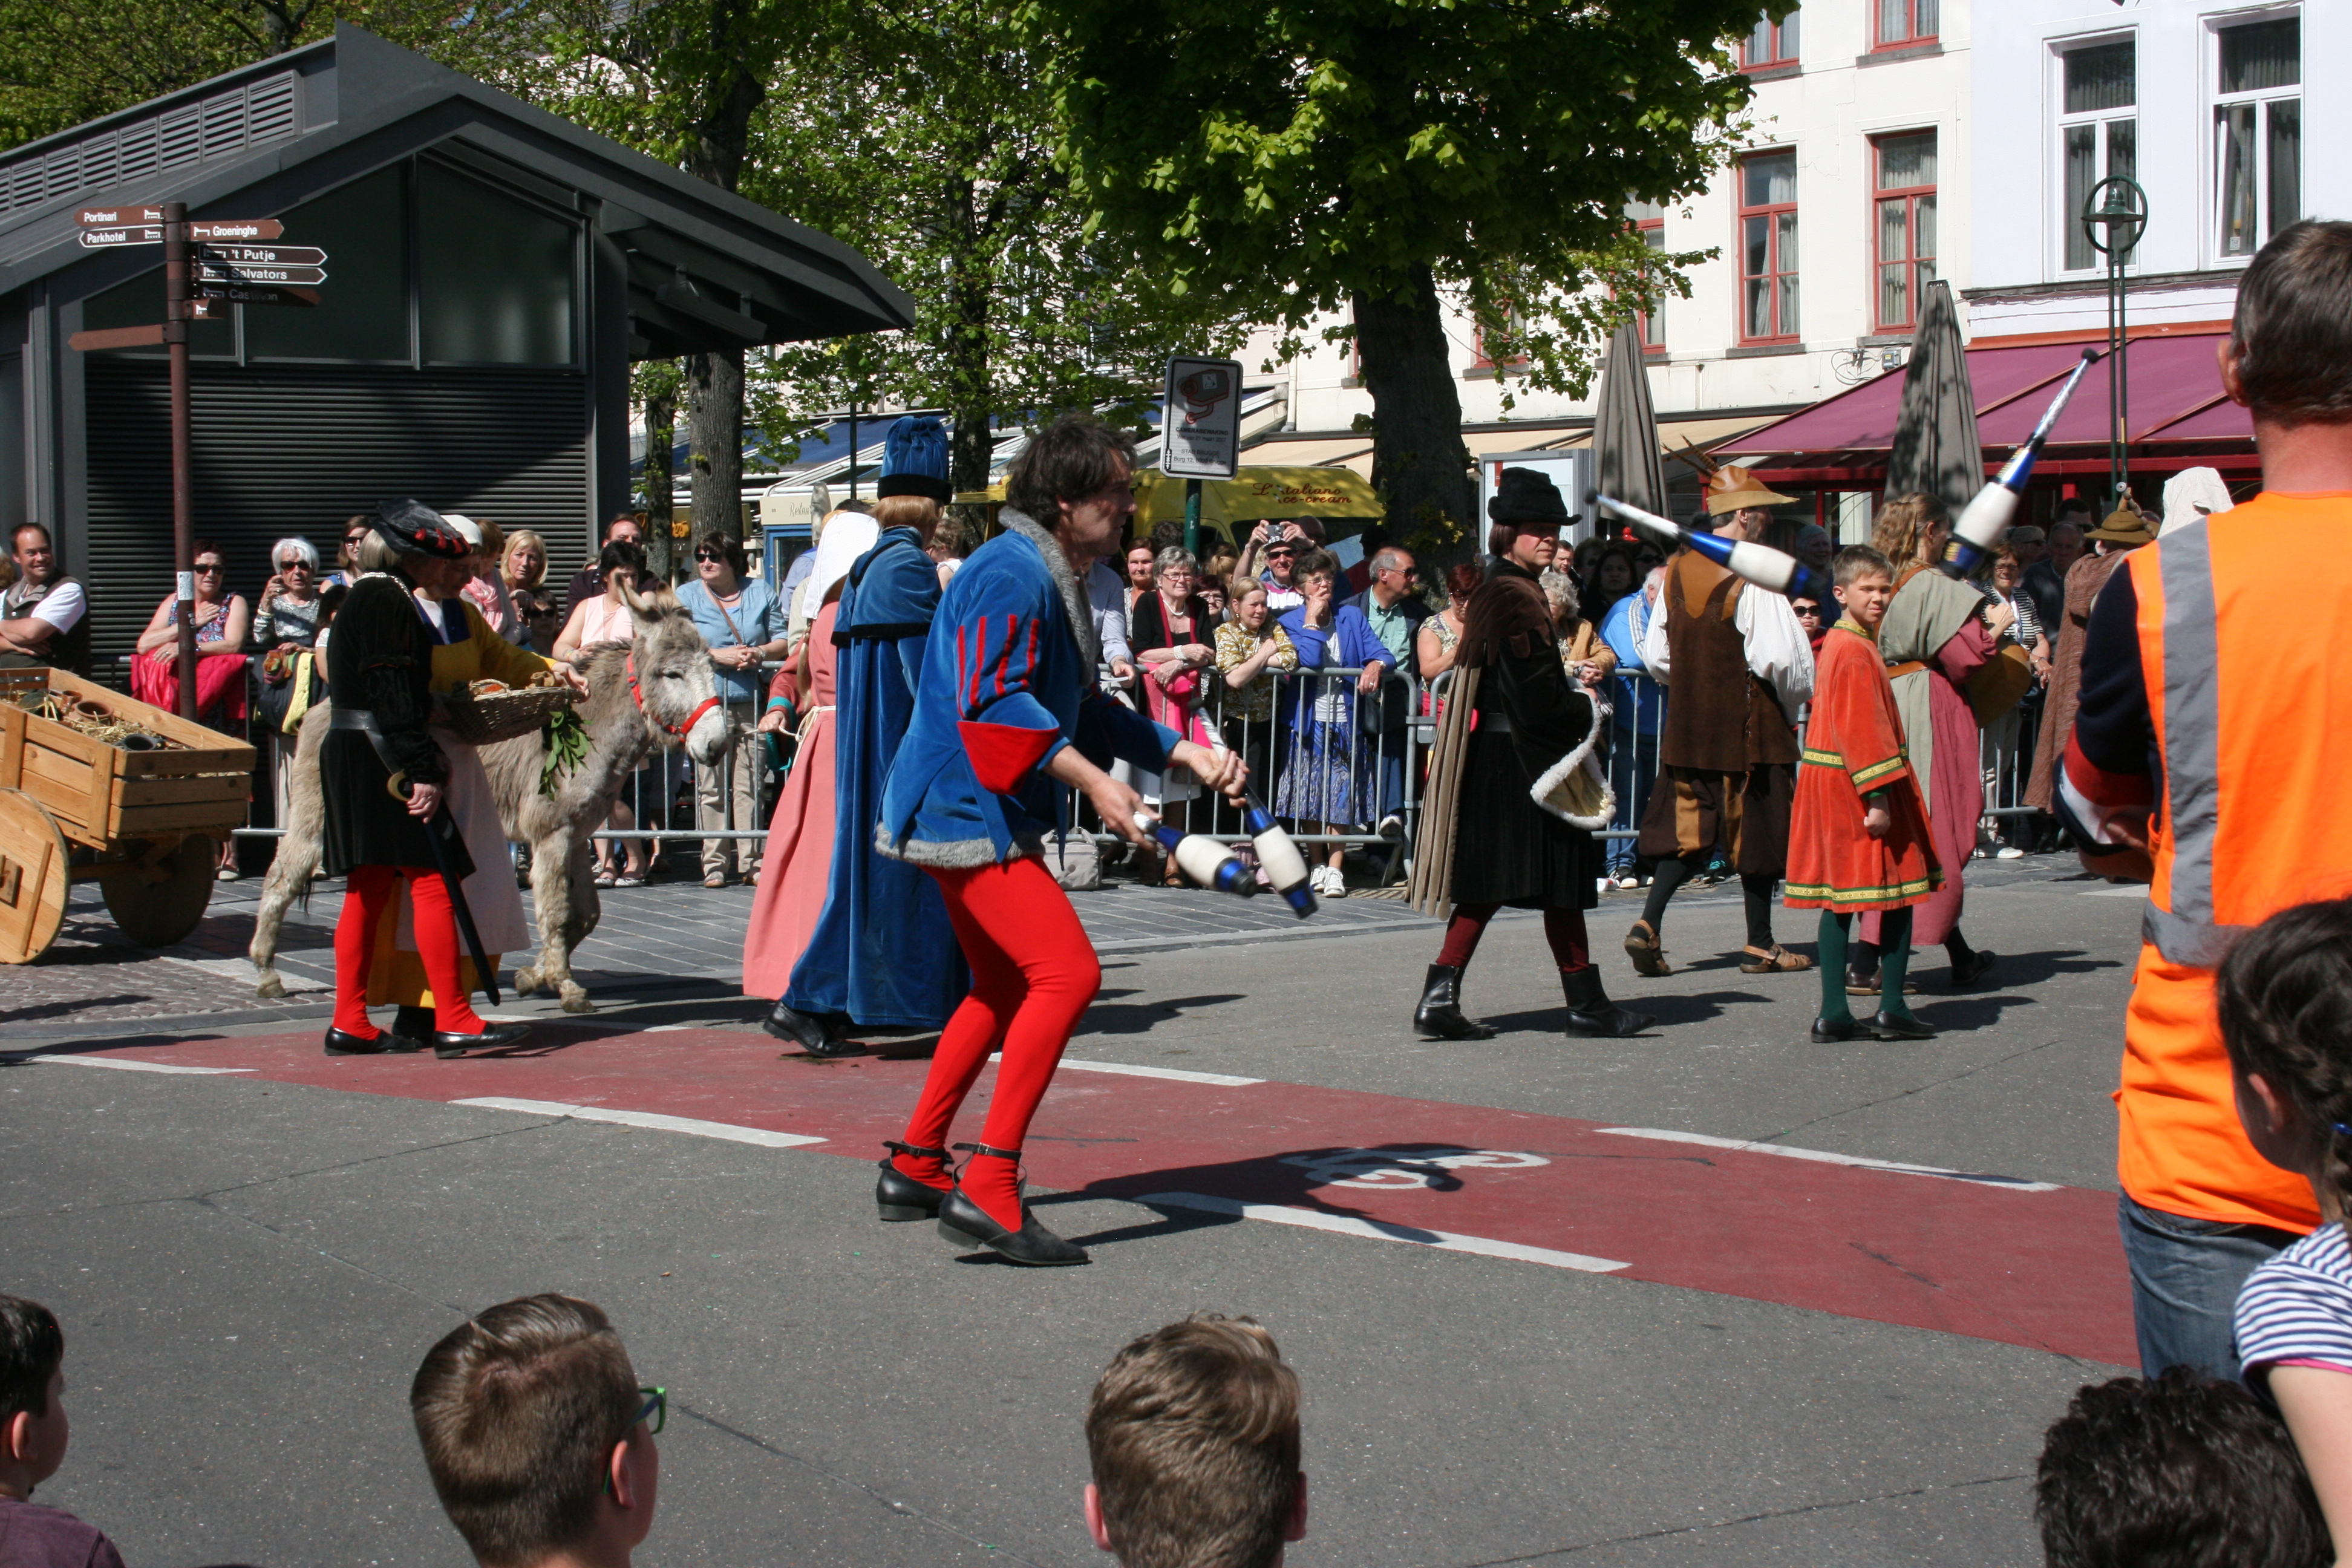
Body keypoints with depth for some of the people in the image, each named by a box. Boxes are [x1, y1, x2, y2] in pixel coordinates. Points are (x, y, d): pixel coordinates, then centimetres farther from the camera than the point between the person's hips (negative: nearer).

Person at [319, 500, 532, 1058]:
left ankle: (350, 1025, 13)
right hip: (383, 762, -11)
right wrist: (423, 772, -24)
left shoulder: (366, 598, 19)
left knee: (369, 888, 11)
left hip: (351, 759, 11)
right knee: (431, 881, -9)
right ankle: (453, 1023, -10)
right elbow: (392, 697, -21)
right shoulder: (388, 602, -13)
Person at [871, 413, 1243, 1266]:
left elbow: (1082, 710, 24)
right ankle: (987, 1189, -21)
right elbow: (993, 702, -26)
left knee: (1006, 989, 21)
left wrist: (1186, 753, 16)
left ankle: (914, 1168, 31)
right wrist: (1093, 781, -29)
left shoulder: (1054, 579, 17)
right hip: (968, 810, -12)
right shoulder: (1012, 573, -16)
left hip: (982, 816, 12)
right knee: (1067, 972, -19)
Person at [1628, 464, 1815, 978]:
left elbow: (1656, 654, 9)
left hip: (1686, 723, 6)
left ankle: (1648, 925, -6)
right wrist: (1798, 692, 1)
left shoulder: (1677, 571, 3)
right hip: (1748, 723, -6)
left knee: (1689, 827, 11)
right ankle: (1760, 945, 15)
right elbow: (1780, 656, -19)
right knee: (1756, 830, 7)